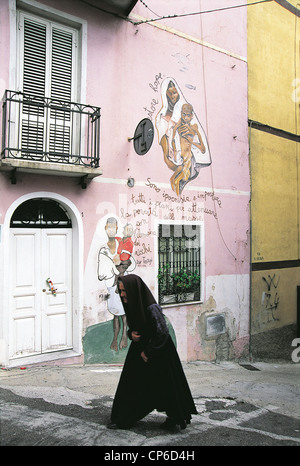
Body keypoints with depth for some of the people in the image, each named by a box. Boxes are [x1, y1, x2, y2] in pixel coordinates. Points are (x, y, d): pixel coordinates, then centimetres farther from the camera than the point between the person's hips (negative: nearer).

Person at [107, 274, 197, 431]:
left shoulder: (151, 308, -27)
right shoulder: (132, 306, -1)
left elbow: (162, 333, -23)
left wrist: (148, 352, -15)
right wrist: (131, 334, -10)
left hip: (159, 353, -8)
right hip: (139, 351, 8)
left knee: (165, 385, 8)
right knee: (130, 384, 12)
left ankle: (174, 417, 30)